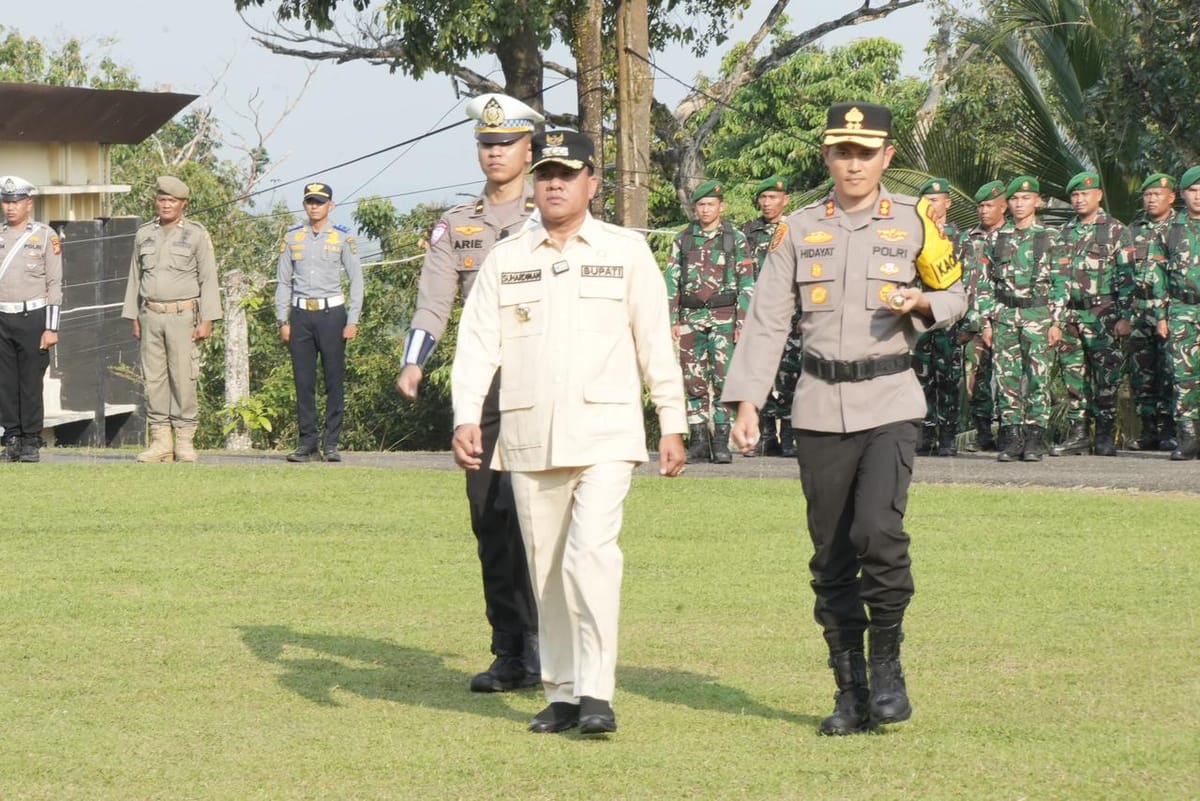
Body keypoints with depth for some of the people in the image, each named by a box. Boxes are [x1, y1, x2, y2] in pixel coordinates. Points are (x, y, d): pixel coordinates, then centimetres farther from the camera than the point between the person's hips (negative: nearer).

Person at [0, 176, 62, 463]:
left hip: (32, 318, -3)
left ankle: (31, 442, 3)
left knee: (31, 383, -2)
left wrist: (51, 328, -8)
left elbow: (54, 284, -2)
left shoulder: (45, 236, 1)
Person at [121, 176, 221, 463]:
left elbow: (208, 280, -2)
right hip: (151, 317, 4)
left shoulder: (196, 235, 1)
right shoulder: (143, 234, 12)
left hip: (183, 316, -4)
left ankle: (185, 442, -2)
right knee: (153, 379, 2)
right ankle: (160, 441, 5)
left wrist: (207, 320, -8)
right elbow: (135, 278, 16)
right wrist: (133, 317, 12)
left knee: (184, 379, -6)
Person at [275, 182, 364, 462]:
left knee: (334, 381, -3)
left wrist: (352, 321, -4)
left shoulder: (343, 238, 4)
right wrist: (282, 321, 5)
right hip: (300, 315, 2)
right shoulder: (292, 238, 10)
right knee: (303, 382, 1)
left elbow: (356, 280, 3)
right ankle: (307, 444, 4)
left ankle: (331, 444, -1)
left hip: (331, 313, -2)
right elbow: (283, 282, 13)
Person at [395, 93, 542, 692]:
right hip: (481, 389, 4)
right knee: (488, 520, 4)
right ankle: (509, 654, 12)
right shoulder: (455, 227, 14)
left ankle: (539, 646, -12)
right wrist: (413, 364, -13)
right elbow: (433, 302, 4)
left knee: (523, 510, -16)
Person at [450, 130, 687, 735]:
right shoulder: (504, 260, 11)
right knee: (545, 567, 6)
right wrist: (466, 417, -8)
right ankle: (561, 694, 15)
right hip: (529, 438, 3)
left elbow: (655, 342, 6)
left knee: (592, 552, -18)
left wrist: (672, 424, 3)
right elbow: (476, 342, 5)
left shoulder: (626, 252, 6)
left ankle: (596, 694, -17)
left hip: (605, 434, -3)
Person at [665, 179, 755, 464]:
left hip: (724, 316, -3)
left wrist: (742, 321, -5)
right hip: (691, 317, 3)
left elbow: (746, 283, 2)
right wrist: (672, 320, 4)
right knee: (694, 381, 2)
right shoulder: (682, 239, 9)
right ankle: (698, 441, 7)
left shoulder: (736, 239, 3)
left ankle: (721, 442, -9)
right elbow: (671, 281, 11)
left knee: (723, 378, -10)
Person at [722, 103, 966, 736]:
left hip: (889, 402, -2)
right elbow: (766, 320, 5)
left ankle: (887, 667, -2)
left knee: (878, 530, -19)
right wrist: (746, 402, -4)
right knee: (831, 555, 4)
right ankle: (851, 691, 12)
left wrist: (921, 305, -9)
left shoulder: (914, 222, 4)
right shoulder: (800, 229, 7)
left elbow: (954, 293, 14)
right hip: (819, 407, 2)